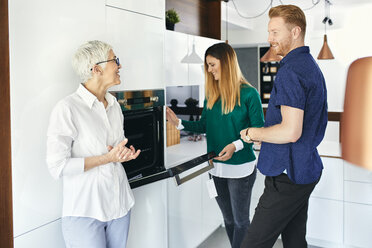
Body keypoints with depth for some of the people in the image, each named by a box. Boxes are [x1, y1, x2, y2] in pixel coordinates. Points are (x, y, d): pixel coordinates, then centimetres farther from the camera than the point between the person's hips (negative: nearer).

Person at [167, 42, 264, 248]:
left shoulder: (248, 94, -12)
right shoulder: (211, 95, 6)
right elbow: (204, 125, 10)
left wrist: (236, 145, -23)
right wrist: (179, 123, -2)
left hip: (240, 167, -6)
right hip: (217, 167, 6)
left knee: (240, 220, 8)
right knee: (228, 219, 19)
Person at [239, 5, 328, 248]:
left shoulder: (290, 70, -18)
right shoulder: (312, 66, 14)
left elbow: (290, 132, -27)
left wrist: (251, 133, -11)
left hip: (287, 177, -10)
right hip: (306, 170, 10)